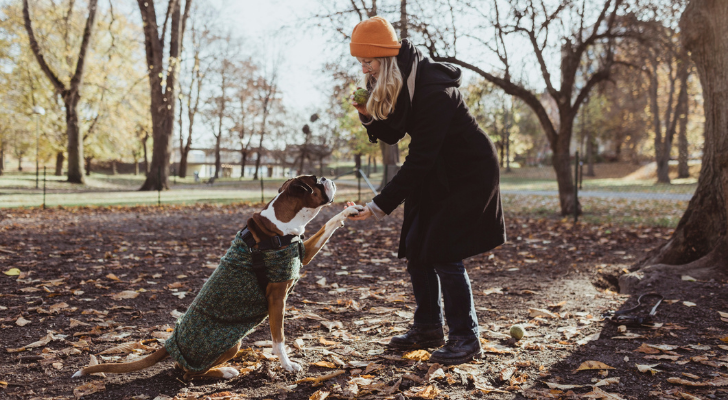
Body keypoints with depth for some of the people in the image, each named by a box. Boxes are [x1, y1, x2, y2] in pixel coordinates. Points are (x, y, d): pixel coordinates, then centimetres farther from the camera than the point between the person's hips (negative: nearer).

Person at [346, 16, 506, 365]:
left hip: (470, 173, -9)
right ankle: (428, 329, 20)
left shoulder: (433, 89, -29)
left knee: (443, 252, -13)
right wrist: (368, 114, -14)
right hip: (437, 174, 9)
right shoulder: (393, 85, -2)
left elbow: (419, 158, -31)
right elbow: (392, 135, 7)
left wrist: (380, 205, -32)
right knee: (415, 248, 7)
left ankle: (466, 339, -1)